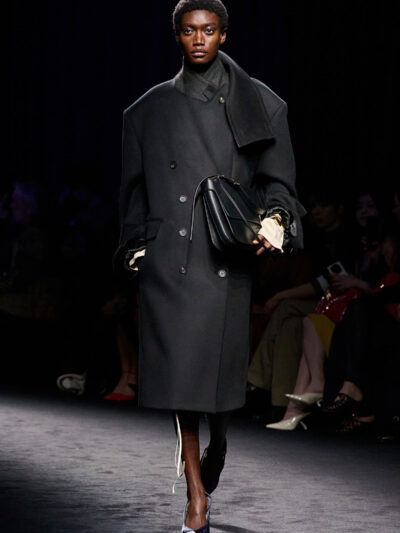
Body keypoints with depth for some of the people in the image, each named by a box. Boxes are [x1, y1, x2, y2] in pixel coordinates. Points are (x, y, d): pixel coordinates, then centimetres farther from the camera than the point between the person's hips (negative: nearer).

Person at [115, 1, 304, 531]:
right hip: (168, 261, 1)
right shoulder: (151, 109, 13)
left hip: (227, 258, -1)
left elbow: (276, 180, 8)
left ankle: (211, 473, 22)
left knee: (220, 372, -1)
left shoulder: (258, 104, 9)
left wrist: (275, 218, -11)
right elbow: (135, 189, 16)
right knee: (180, 372, -6)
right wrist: (136, 246, 9)